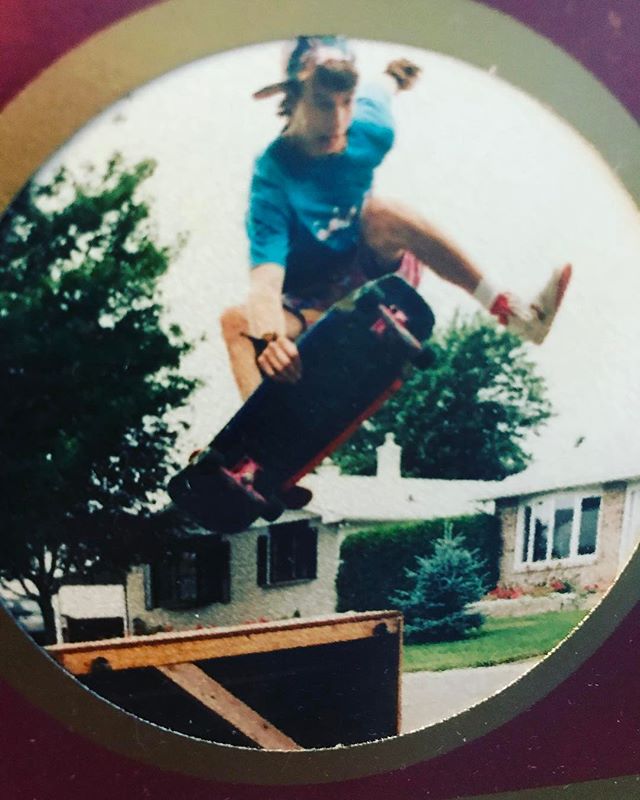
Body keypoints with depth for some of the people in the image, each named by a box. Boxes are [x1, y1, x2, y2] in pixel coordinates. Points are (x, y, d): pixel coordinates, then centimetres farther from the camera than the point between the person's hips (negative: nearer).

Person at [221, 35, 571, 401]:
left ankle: (514, 312, -33)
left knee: (379, 212, -31)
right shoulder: (273, 174, -25)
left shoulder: (369, 132, -13)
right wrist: (269, 336, -56)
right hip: (315, 303, -2)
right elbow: (266, 280, -38)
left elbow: (380, 91, 13)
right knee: (237, 321, -31)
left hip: (376, 264, 2)